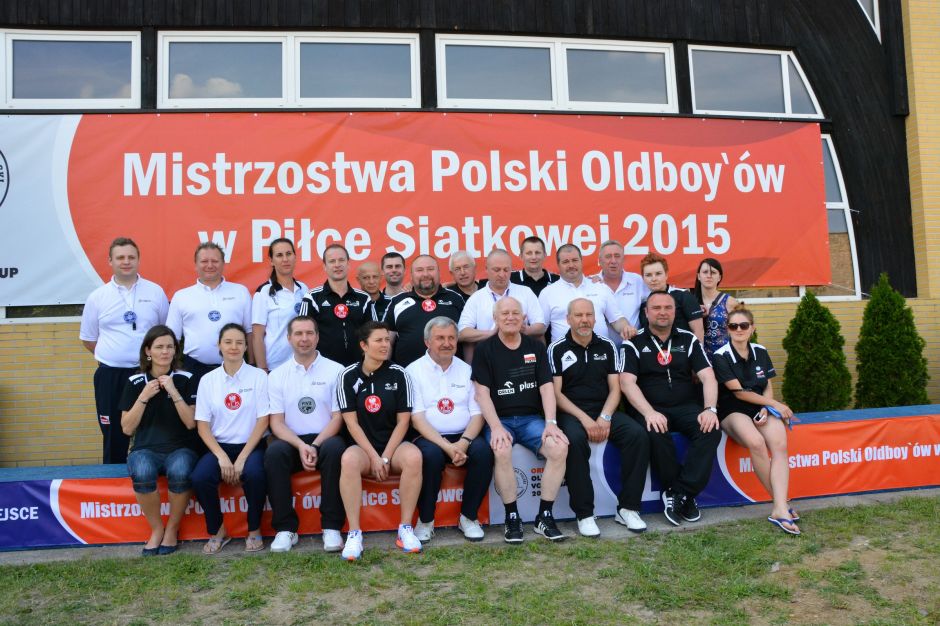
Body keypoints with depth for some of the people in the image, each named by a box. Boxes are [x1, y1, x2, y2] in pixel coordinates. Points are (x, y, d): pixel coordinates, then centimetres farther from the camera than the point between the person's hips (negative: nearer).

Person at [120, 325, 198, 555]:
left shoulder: (185, 379, 2)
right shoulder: (135, 382, 6)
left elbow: (191, 423, -6)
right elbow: (127, 428, 1)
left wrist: (173, 392, -14)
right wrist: (144, 396, -9)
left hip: (180, 448, -1)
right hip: (145, 449, 1)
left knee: (179, 472, -35)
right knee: (142, 473, -34)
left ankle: (172, 529, -9)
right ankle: (156, 529, -9)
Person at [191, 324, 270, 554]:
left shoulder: (258, 376, -1)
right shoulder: (207, 380, 6)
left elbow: (263, 421, -5)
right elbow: (202, 425, 2)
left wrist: (241, 459, -13)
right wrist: (222, 457, -13)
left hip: (251, 445, -2)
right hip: (219, 446, 2)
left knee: (254, 473, -33)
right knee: (200, 477, -27)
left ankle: (254, 530, -6)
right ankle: (217, 531, 0)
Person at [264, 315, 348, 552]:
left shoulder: (335, 370, 3)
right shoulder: (277, 375, 8)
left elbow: (337, 417, -2)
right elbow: (276, 422, 1)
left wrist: (314, 447, -17)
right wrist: (301, 446, -17)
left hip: (325, 440, -1)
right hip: (292, 442, 1)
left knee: (335, 448, -34)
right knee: (274, 452, -31)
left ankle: (331, 527, -23)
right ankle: (285, 528, -18)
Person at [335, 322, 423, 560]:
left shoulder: (398, 374, 1)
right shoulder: (348, 376, -1)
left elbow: (403, 421, -2)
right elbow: (351, 422, -5)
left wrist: (385, 458, -11)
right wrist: (374, 457, -14)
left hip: (394, 444, 1)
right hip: (362, 446, -1)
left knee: (414, 456, -32)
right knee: (349, 459, -35)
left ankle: (406, 528, -20)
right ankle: (354, 533, -26)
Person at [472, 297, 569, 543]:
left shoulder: (536, 347, 12)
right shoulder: (485, 349, 4)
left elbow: (546, 388, 5)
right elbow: (482, 393, -4)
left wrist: (550, 422, -10)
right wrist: (496, 427, -17)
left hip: (531, 418, 3)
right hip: (499, 419, -3)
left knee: (560, 447, -25)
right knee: (502, 451, -35)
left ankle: (545, 516, -11)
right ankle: (512, 517, -16)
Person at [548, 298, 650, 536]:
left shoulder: (607, 346, 10)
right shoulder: (557, 349, 0)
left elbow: (615, 389, 7)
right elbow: (556, 393, -4)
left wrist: (605, 418, -11)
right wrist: (584, 419, -16)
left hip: (605, 410, 4)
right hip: (570, 412, -3)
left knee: (638, 435, -23)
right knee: (575, 441, -36)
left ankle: (627, 508, -12)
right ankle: (584, 514, -24)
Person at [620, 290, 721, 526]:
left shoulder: (689, 340, 12)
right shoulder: (634, 343, 3)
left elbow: (707, 376, 4)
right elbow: (627, 382, -9)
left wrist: (710, 409, -15)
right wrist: (649, 413, -24)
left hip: (686, 407, 3)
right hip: (650, 408, -3)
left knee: (711, 430, -26)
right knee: (656, 434, -34)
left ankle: (679, 494, -18)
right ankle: (685, 496, -14)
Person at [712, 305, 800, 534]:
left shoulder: (760, 352, 9)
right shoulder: (721, 356, -6)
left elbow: (768, 387, 10)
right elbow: (739, 392, -9)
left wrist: (767, 408, -10)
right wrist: (775, 404, -6)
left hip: (762, 408, 4)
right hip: (733, 411, -4)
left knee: (779, 444, -27)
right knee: (756, 442, -34)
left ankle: (780, 509, -34)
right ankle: (780, 502, -20)